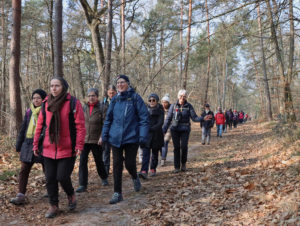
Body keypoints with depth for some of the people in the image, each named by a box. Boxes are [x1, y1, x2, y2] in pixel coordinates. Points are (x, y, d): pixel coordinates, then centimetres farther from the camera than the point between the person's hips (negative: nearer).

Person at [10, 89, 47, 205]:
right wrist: (18, 146, 13)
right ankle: (21, 196, 3)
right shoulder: (29, 112, 9)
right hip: (28, 144, 5)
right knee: (24, 170, 0)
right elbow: (23, 129, 13)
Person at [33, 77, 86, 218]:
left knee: (62, 177, -6)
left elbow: (80, 126, -9)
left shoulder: (73, 103, -6)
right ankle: (53, 205, 24)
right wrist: (36, 144, 11)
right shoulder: (46, 104, 7)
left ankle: (71, 195, 26)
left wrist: (79, 145, -14)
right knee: (50, 179, 7)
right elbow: (40, 125, 12)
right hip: (49, 149, 4)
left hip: (67, 149, -4)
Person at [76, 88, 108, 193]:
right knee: (83, 161, -5)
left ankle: (104, 178, 37)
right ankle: (83, 185, -1)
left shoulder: (102, 108, -7)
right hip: (84, 139, 3)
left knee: (98, 161, 11)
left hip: (96, 140, -3)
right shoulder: (84, 108, 7)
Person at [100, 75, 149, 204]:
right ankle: (117, 193, 12)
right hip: (116, 138, 3)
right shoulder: (115, 100, 8)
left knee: (129, 164, -1)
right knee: (117, 165, 3)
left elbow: (144, 118, -6)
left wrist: (143, 137, -12)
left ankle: (135, 178, 34)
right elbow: (108, 118, 14)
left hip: (131, 137, -3)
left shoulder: (135, 98, -4)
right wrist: (104, 136, 8)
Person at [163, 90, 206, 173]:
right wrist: (164, 130, -3)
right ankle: (176, 167, 10)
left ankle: (183, 163, 13)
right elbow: (168, 118, 3)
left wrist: (203, 118, -20)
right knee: (176, 147, -1)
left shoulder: (189, 106, 0)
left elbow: (194, 117, -2)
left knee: (184, 146, -13)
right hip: (175, 129, 0)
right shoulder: (173, 106, 0)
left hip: (185, 129, 0)